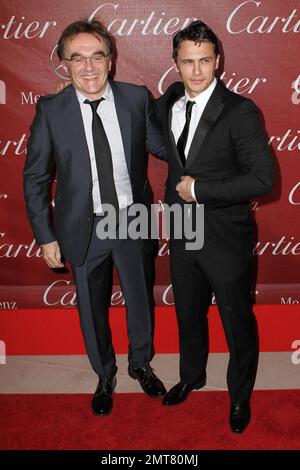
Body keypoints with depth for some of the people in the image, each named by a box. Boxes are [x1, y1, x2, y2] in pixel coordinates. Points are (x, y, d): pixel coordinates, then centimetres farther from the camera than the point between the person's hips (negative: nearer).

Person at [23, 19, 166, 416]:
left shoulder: (137, 98, -8)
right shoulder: (50, 110, -10)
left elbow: (161, 145, 5)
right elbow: (35, 178, -4)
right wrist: (46, 236, -4)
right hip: (83, 228, 0)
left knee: (140, 299, 19)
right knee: (93, 310, 17)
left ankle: (141, 364, 48)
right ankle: (105, 375, 45)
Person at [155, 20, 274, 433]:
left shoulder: (240, 111, -16)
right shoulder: (166, 105, 1)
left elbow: (262, 178, -22)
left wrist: (200, 190, -21)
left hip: (225, 239, -5)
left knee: (238, 323, 13)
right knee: (188, 315, 23)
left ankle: (240, 396, 38)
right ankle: (192, 376, 49)